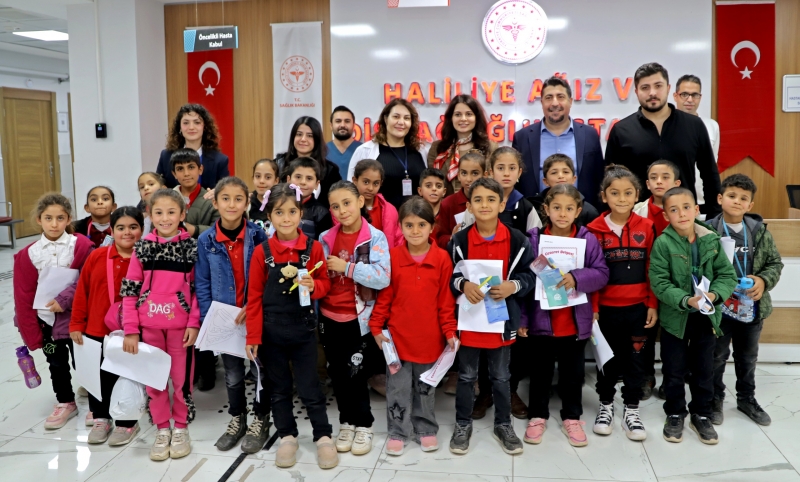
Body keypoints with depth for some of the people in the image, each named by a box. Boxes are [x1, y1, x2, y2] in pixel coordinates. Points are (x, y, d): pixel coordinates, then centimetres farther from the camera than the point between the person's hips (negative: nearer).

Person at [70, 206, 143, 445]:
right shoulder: (97, 256, -3)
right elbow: (82, 292, 3)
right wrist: (76, 324, 3)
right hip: (95, 331, 3)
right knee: (97, 377, 16)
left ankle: (127, 423, 28)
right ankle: (101, 418, 37)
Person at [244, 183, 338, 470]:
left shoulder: (314, 248, -6)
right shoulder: (262, 252, -6)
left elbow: (324, 283, 4)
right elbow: (254, 297, -3)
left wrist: (313, 286, -20)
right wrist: (252, 336, -5)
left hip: (303, 330, -1)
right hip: (271, 332, 1)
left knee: (309, 388, 6)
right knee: (279, 388, 14)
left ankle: (324, 437, 23)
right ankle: (287, 437, 30)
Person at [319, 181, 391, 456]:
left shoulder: (375, 237, -8)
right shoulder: (325, 239, 4)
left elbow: (383, 277, -20)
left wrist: (346, 267, -21)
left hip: (359, 319, -4)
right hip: (330, 318, 4)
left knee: (355, 373, 0)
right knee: (337, 373, 11)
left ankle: (363, 426, 19)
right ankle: (347, 423, 28)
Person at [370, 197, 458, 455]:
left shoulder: (442, 258, -7)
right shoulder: (392, 256, -6)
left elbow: (446, 300, -3)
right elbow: (384, 296, -1)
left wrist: (449, 331, -4)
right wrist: (376, 327, -3)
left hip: (429, 336, 0)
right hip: (398, 335, 0)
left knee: (426, 386, 16)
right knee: (398, 387, 11)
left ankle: (426, 429, 33)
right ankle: (398, 432, 27)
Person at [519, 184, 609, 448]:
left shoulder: (588, 240, -5)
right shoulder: (534, 239, -8)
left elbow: (601, 274, -7)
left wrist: (577, 278, -27)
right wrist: (521, 318, -5)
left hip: (575, 322, 1)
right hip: (541, 319, 0)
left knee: (573, 373, 15)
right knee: (540, 372, 14)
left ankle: (572, 417, 32)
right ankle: (537, 416, 30)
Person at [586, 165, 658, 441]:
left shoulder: (646, 227, -1)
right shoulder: (595, 229, -5)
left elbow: (653, 270, 1)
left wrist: (653, 305, -1)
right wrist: (592, 308, -6)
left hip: (638, 308, 1)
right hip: (607, 308, -1)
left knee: (636, 359, 9)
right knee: (607, 359, 12)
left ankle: (631, 410, 25)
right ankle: (605, 405, 30)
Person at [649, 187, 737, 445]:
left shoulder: (712, 240, -4)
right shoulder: (663, 243, -14)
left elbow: (728, 275, -1)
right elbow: (659, 283, -16)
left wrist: (715, 294, -20)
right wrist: (685, 300, -28)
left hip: (706, 316, 3)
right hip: (675, 317, -3)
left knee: (704, 369, 16)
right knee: (674, 370, 11)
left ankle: (701, 415, 33)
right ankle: (674, 414, 29)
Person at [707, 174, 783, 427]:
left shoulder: (760, 231, -1)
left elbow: (775, 263, 5)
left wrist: (764, 280, -13)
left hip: (752, 307, 4)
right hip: (719, 306, -4)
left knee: (748, 357, 21)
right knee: (717, 356, 12)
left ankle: (746, 398, 39)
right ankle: (715, 399, 30)